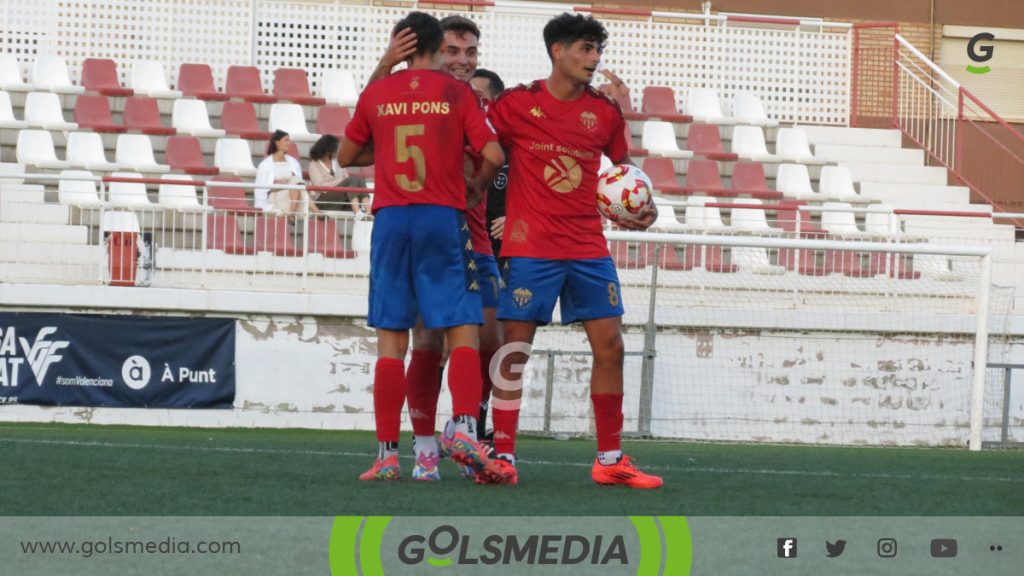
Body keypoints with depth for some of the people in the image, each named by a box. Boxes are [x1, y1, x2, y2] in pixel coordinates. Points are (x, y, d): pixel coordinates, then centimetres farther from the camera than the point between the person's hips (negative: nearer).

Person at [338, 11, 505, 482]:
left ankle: (387, 453, 0)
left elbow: (346, 156, 19)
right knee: (463, 331, 1)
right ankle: (462, 425, -21)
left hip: (391, 219, 2)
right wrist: (476, 190, 13)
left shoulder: (376, 94, 8)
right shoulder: (457, 93, 2)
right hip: (443, 218, -2)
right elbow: (493, 155, -5)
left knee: (391, 339, 4)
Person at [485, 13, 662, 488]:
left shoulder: (605, 111, 8)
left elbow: (625, 168, 20)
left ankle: (610, 459, 9)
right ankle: (503, 455, 3)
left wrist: (643, 209, 3)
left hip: (589, 248, 4)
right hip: (529, 248, -4)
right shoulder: (515, 104, -3)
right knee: (515, 348, -4)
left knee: (610, 346, 0)